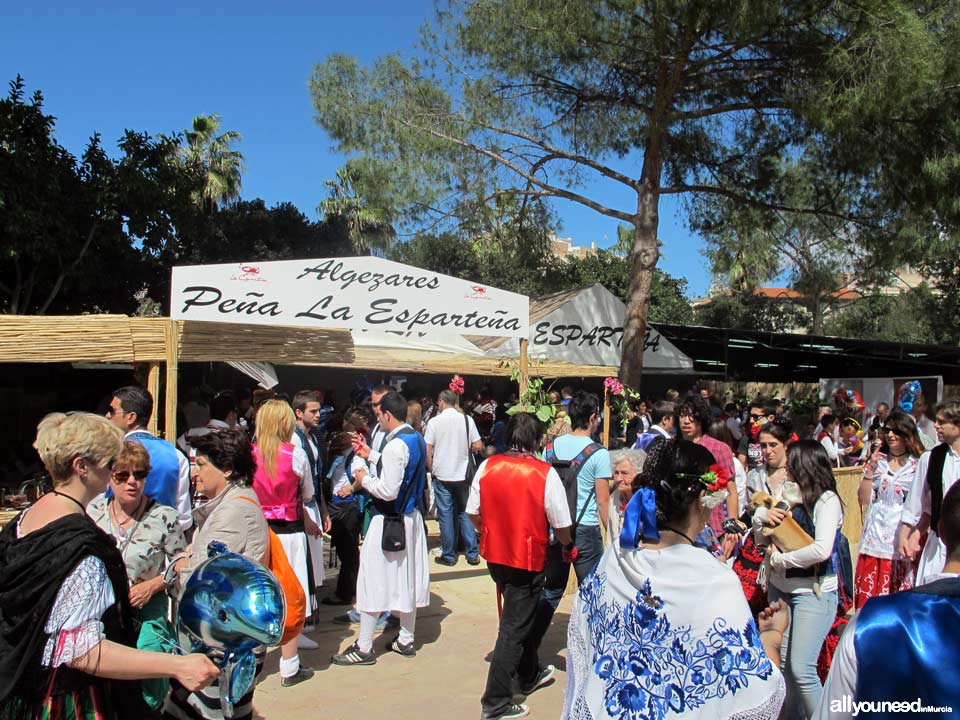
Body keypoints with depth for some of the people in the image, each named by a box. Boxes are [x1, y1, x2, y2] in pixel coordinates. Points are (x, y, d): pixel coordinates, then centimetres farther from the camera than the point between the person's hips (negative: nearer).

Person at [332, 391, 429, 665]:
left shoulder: (395, 446, -22)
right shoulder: (417, 439, 6)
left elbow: (388, 490, -24)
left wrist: (365, 480, -8)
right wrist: (372, 456, 15)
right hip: (411, 517, 9)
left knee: (373, 581, 1)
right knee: (407, 578, 16)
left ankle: (364, 648, 9)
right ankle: (406, 640, 27)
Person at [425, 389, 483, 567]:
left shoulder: (435, 422, -7)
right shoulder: (467, 420, -2)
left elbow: (427, 450, -9)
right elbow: (478, 446, -2)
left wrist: (431, 469, 5)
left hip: (442, 475, -2)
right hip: (462, 474, 2)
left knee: (446, 516, 6)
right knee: (465, 513, 13)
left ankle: (449, 556, 13)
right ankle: (472, 554, 14)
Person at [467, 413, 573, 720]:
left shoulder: (487, 466, -7)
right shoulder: (545, 473, -17)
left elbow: (473, 513, 1)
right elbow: (561, 524, -11)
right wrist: (568, 546, 10)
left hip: (494, 554, 5)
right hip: (528, 558, -5)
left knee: (521, 614, 25)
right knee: (514, 628, 6)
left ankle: (530, 675, 44)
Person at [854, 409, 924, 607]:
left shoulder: (918, 466, 2)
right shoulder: (877, 462, 10)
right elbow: (864, 500, 3)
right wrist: (870, 469, -6)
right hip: (874, 539, 3)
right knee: (867, 598, 3)